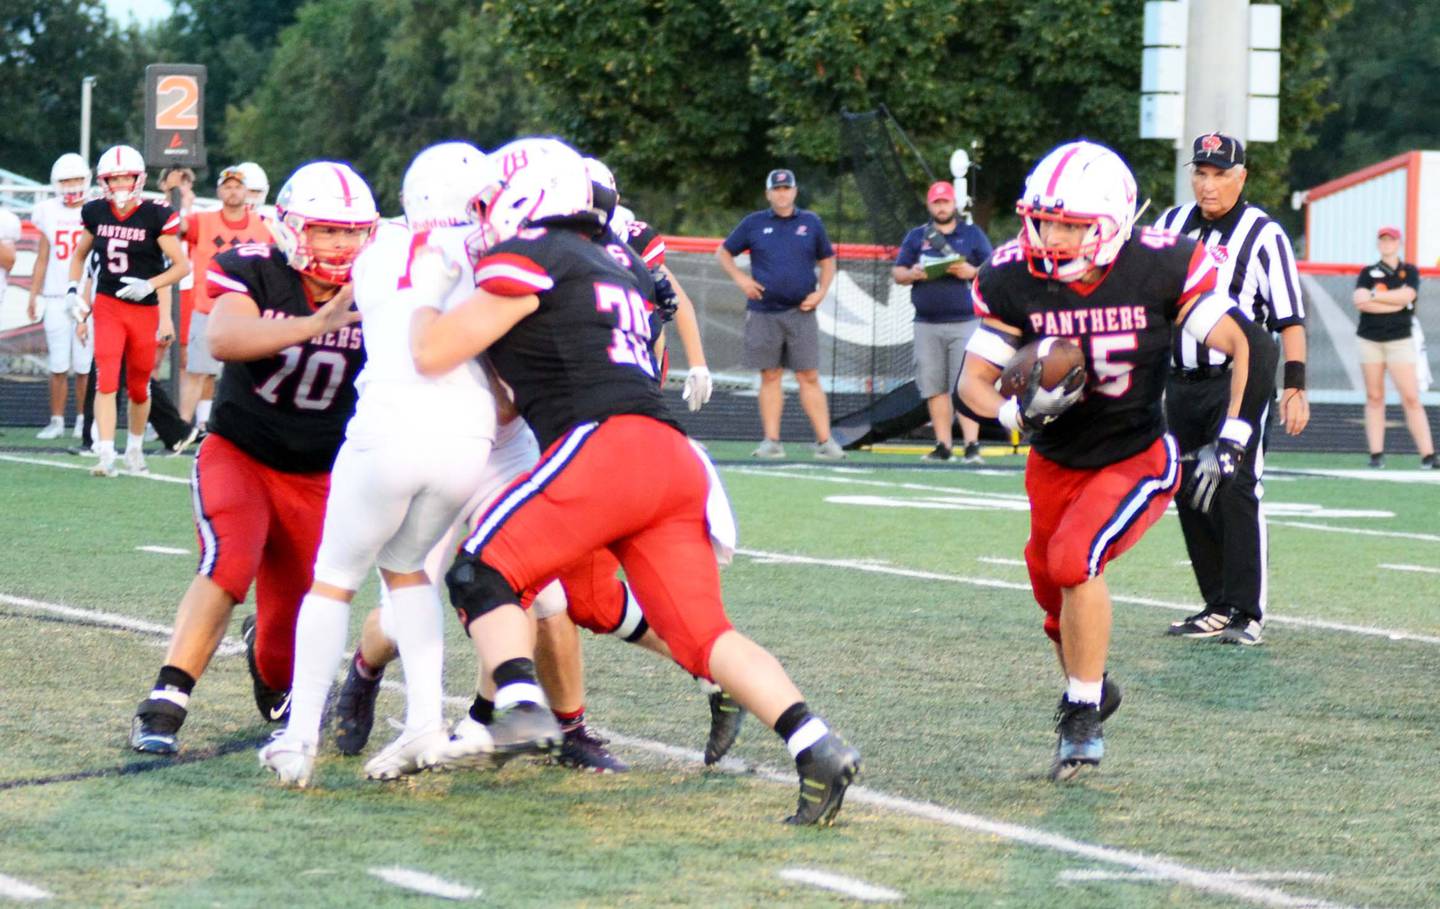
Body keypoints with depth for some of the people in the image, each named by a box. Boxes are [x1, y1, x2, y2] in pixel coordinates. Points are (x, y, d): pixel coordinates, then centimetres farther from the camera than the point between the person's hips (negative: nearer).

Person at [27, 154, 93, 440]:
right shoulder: (49, 213, 8)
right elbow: (42, 259, 13)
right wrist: (33, 296, 10)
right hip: (56, 297, 2)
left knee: (84, 364, -2)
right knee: (58, 365, -1)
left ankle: (83, 420, 7)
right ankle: (56, 420, 4)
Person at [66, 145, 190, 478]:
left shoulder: (155, 216, -10)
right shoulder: (96, 213, 1)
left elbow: (182, 265, -8)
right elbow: (79, 255, 18)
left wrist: (150, 285, -21)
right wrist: (72, 290, 5)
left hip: (144, 310, -1)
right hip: (107, 306, 1)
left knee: (139, 386, 12)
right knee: (106, 380, -14)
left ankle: (135, 448, 35)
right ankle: (106, 456, -18)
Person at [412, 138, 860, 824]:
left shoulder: (530, 260, 3)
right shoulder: (616, 271, 28)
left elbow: (433, 354, 2)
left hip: (605, 442, -8)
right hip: (674, 457, 8)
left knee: (484, 573, -1)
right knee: (703, 633, 5)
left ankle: (522, 709, -24)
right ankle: (816, 747, -11)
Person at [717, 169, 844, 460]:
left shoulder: (811, 223, 9)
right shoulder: (754, 223, 7)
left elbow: (827, 260, 17)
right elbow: (723, 252, 15)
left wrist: (821, 292, 2)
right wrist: (740, 278, -1)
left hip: (801, 313, 0)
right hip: (763, 314, 0)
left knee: (809, 377, -4)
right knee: (770, 377, 2)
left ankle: (825, 441, -6)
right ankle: (771, 441, 5)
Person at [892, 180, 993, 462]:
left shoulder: (973, 234, 11)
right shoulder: (916, 236, 15)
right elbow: (897, 273, 12)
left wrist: (972, 272, -13)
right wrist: (912, 274, -10)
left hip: (964, 322, -3)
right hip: (927, 325, 3)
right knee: (934, 387, 1)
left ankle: (972, 446, -14)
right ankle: (943, 445, 6)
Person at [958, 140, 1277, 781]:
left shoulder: (1161, 269, -21)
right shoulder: (1013, 281, -15)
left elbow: (1251, 348, -15)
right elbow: (974, 380, -8)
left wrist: (1229, 445, -20)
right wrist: (1019, 410, -30)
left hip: (1137, 459, -4)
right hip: (1055, 462, 4)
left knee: (1073, 560, -26)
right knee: (1050, 584, 17)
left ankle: (1084, 715, -11)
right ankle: (1089, 689, 47)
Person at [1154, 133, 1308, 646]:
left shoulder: (1263, 235, -5)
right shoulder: (1171, 225, 12)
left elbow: (1289, 319, -6)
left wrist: (1295, 387, -12)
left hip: (1238, 381, -6)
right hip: (1181, 383, 6)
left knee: (1236, 493, -13)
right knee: (1190, 496, 6)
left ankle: (1247, 614, -11)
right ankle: (1218, 609, 14)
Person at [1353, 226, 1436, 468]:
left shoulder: (1410, 272, 9)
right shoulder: (1368, 273, 9)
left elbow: (1406, 296, -11)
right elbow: (1360, 301, -8)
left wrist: (1372, 296, -11)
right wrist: (1395, 303, -12)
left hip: (1400, 340, -2)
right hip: (1370, 340, 2)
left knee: (1411, 398, -9)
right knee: (1374, 397, 1)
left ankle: (1427, 455, -14)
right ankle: (1376, 453, 2)